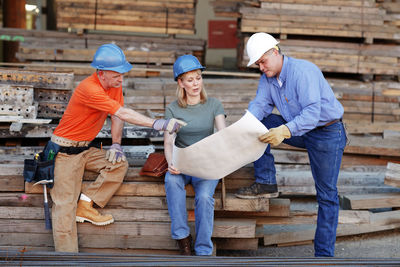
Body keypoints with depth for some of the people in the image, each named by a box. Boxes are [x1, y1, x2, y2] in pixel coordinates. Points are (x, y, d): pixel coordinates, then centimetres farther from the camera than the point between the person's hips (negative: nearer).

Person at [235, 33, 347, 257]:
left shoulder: (303, 71, -26)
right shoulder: (267, 78, 0)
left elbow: (312, 112, -34)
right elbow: (260, 104, -7)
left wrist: (285, 130, -48)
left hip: (327, 133, -7)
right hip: (299, 130, 7)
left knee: (327, 195, -4)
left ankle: (324, 253, 2)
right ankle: (266, 183, -2)